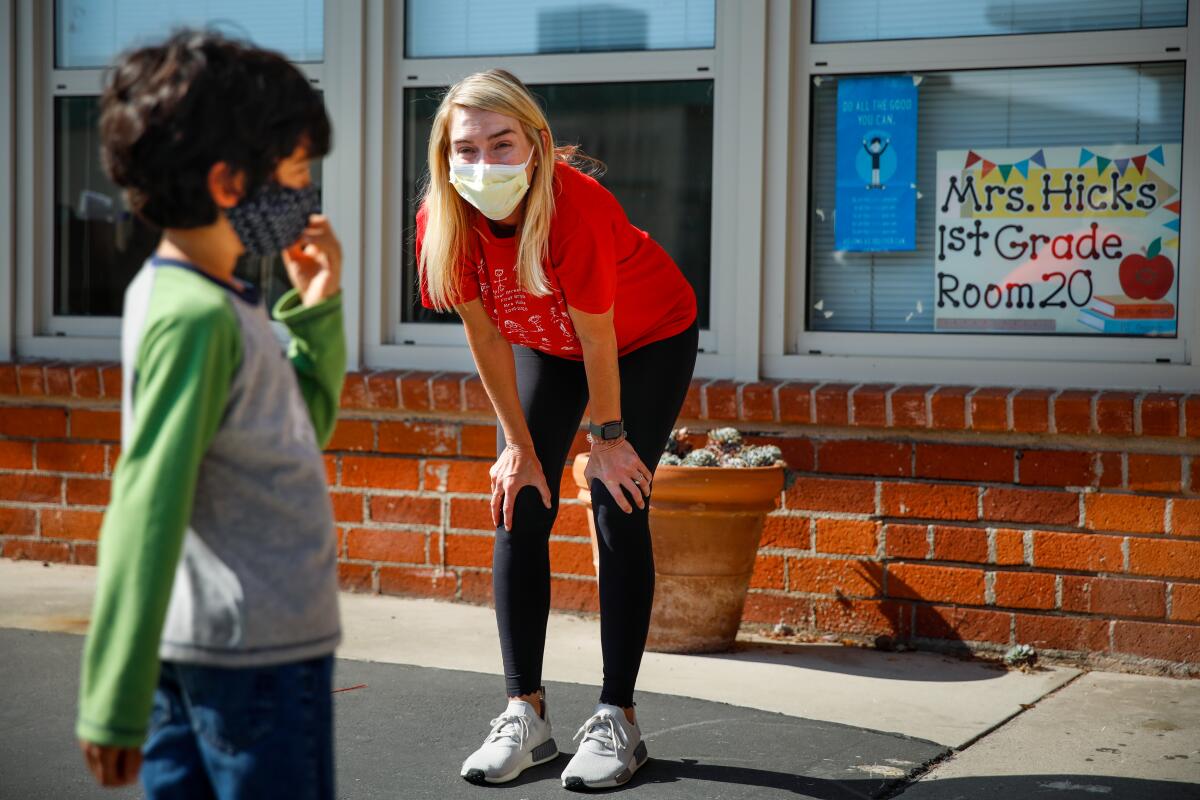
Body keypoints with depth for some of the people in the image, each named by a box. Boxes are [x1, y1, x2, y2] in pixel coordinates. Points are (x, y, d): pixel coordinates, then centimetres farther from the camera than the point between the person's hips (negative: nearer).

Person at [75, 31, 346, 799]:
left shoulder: (173, 294, 9)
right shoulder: (198, 317, -20)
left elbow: (306, 427, 21)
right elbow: (147, 513, -25)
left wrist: (315, 309, 8)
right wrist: (117, 703, -25)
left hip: (192, 648, 9)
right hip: (258, 651, -9)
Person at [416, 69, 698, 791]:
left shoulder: (575, 206, -39)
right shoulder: (442, 219, -25)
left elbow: (598, 339, -27)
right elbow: (485, 334, -13)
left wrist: (608, 438, -16)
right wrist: (520, 445, -8)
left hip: (648, 339, -5)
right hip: (545, 345, 5)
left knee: (619, 511, -11)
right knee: (520, 510, -4)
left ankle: (618, 719, -5)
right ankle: (527, 714, 2)